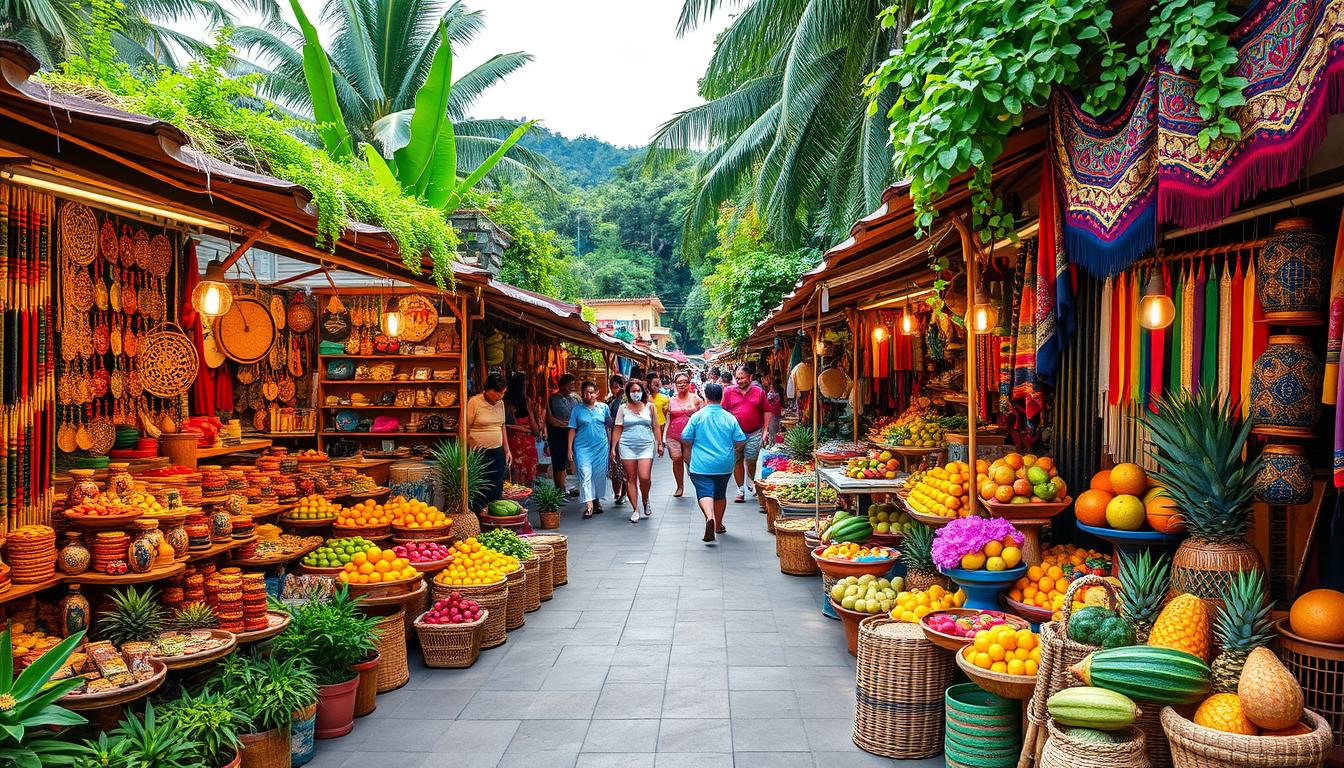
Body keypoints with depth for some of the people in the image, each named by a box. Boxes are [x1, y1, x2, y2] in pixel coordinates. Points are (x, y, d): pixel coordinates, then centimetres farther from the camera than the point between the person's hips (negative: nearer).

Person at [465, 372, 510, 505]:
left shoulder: (500, 403, 8)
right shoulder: (474, 402, -11)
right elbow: (464, 429, -10)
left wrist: (507, 450, 14)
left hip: (497, 452, 6)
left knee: (497, 490, 7)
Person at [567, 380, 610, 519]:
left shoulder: (603, 407, 5)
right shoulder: (577, 409, 2)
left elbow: (609, 425, 13)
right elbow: (572, 429, 3)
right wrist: (570, 448, -2)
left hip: (601, 446, 2)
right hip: (583, 447, -2)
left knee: (599, 475, 7)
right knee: (585, 474, -12)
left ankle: (596, 500, 27)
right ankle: (589, 505, -16)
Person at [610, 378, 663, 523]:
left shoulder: (649, 407, 8)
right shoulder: (623, 408, 6)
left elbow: (656, 426, 12)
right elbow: (618, 429, 7)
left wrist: (659, 444, 8)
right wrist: (613, 448, 3)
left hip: (646, 446, 0)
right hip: (627, 446, 0)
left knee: (644, 477, -12)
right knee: (631, 478, 2)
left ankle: (645, 500, 18)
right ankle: (635, 510, 10)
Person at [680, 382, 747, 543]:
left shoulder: (697, 416, -7)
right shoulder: (730, 418, -2)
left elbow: (686, 439, -4)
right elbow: (741, 441, 0)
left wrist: (691, 450, 17)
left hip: (701, 465, -3)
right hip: (724, 465, 3)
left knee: (705, 493, -6)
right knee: (720, 494, 20)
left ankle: (710, 517, -34)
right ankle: (719, 525, 34)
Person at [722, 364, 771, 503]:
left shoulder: (759, 392, 3)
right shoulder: (729, 392, 3)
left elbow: (766, 411, 8)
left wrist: (765, 430, 4)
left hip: (754, 433, -1)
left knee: (751, 460, -3)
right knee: (737, 462, 5)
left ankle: (751, 482, 27)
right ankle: (741, 490, 16)